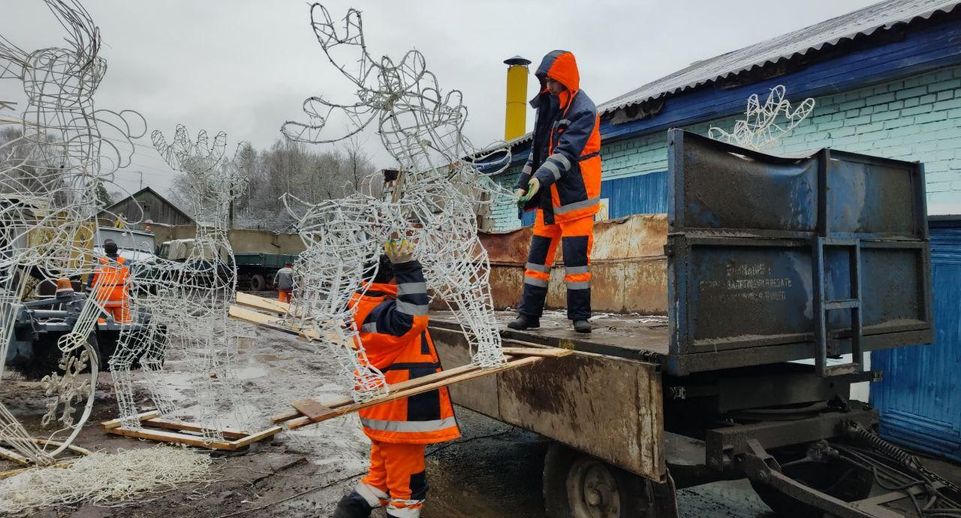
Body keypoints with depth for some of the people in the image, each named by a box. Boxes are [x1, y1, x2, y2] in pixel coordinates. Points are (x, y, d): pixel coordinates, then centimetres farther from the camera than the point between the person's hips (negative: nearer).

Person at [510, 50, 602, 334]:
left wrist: (542, 177, -36)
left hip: (575, 196, -7)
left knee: (576, 257, -4)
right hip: (547, 197, 7)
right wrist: (523, 182, 10)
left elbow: (567, 151, -24)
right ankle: (528, 313, 13)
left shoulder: (583, 110, -11)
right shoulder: (546, 106, 12)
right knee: (538, 255, 7)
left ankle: (579, 315, 7)